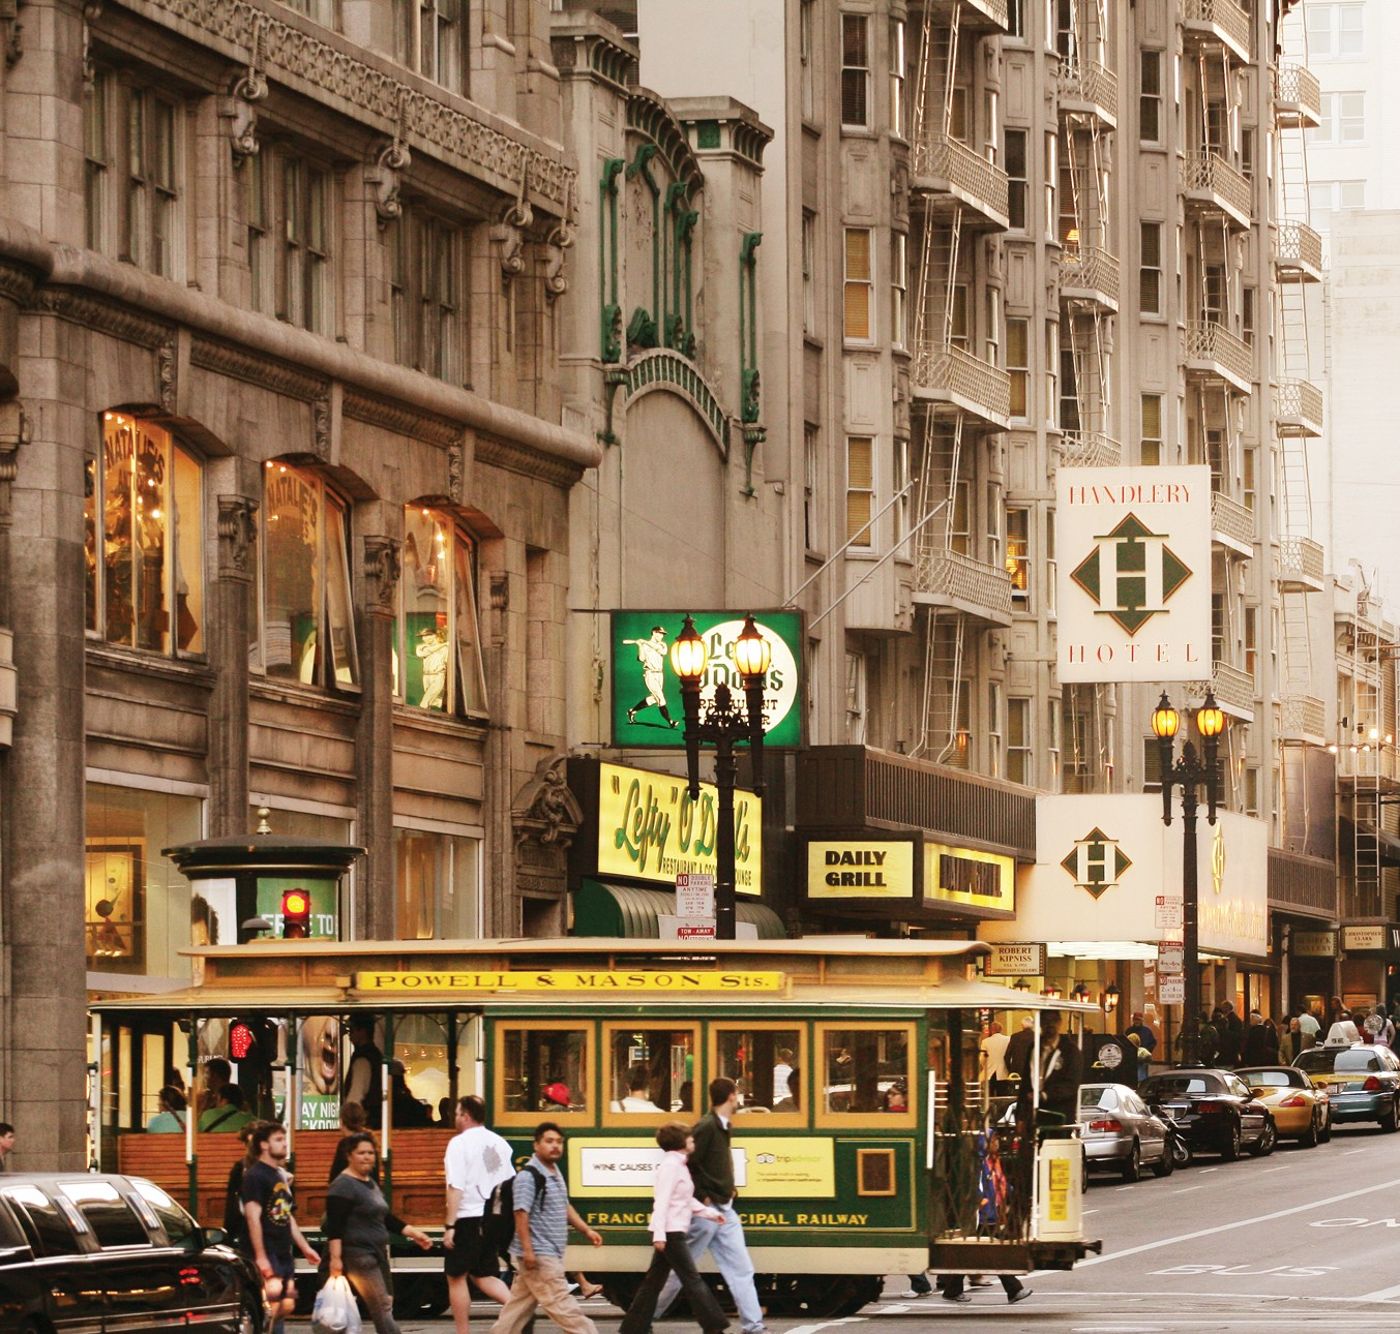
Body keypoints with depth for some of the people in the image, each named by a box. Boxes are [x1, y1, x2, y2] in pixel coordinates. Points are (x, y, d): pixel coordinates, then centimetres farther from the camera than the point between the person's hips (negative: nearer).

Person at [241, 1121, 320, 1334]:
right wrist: (260, 1256, -23)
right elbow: (253, 1217, -17)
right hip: (266, 1253, -9)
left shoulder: (281, 1175, 18)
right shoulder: (255, 1176, -10)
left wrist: (305, 1248, 24)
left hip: (283, 1252, 9)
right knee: (272, 1300, -18)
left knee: (287, 1305, 8)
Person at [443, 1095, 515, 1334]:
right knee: (483, 1275, 15)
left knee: (456, 1278, 6)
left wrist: (450, 1225, -16)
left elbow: (456, 1187, -17)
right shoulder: (498, 1143, 10)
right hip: (492, 1218, 7)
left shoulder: (459, 1143, -11)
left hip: (468, 1218, -7)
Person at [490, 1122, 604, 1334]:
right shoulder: (528, 1176, -15)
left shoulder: (555, 1173, 15)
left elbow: (564, 1207, 25)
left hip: (550, 1254, 10)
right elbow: (521, 1214, -20)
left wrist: (586, 1230, 17)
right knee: (561, 1303, -8)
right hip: (538, 1255, -10)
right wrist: (527, 1250, -24)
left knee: (519, 1305, 13)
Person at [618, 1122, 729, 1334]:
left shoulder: (679, 1164, 18)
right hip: (670, 1232, -10)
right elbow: (662, 1201, -20)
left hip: (675, 1232, 10)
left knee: (654, 1282, 10)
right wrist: (659, 1234, -26)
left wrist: (710, 1213, 17)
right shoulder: (671, 1165, -13)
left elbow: (687, 1201, 24)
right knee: (692, 1280, -7)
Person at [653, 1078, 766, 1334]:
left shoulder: (721, 1127, 12)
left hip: (724, 1211, 9)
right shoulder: (706, 1126, -17)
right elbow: (685, 1165, -22)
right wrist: (702, 1198, -16)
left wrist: (726, 1191, 9)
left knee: (741, 1270, 3)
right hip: (705, 1211, -9)